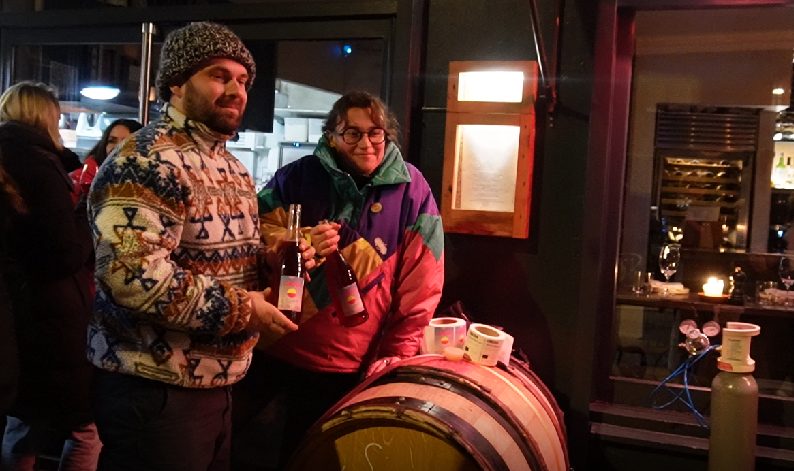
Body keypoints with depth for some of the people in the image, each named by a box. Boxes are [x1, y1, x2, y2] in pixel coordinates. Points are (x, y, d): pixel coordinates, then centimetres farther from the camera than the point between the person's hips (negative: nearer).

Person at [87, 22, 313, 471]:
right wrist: (241, 309, -20)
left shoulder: (232, 167, 13)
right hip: (154, 389, -9)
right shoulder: (148, 160, -18)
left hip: (217, 382, 9)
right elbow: (132, 273, -28)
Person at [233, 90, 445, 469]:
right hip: (272, 347, 1)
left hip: (345, 366, -1)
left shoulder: (412, 191, -5)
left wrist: (393, 359, -5)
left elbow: (420, 286, -3)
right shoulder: (299, 176, -3)